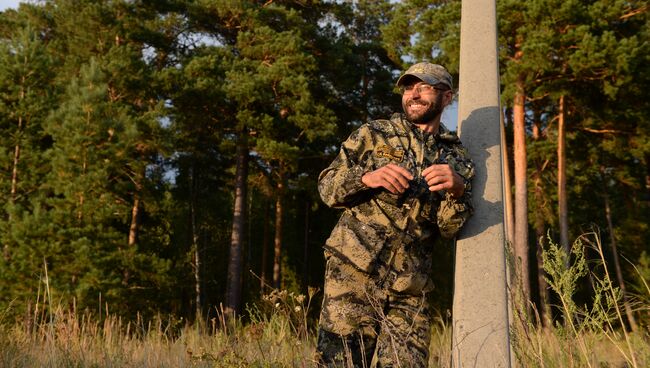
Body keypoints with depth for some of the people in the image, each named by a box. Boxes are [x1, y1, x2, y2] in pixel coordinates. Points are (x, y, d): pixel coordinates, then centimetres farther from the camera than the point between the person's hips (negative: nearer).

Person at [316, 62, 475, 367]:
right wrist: (366, 178, -14)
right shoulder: (373, 134, 8)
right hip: (353, 273, -2)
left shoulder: (457, 160, 12)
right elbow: (326, 186, 5)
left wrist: (457, 191, -13)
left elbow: (449, 228, 7)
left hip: (409, 290, 2)